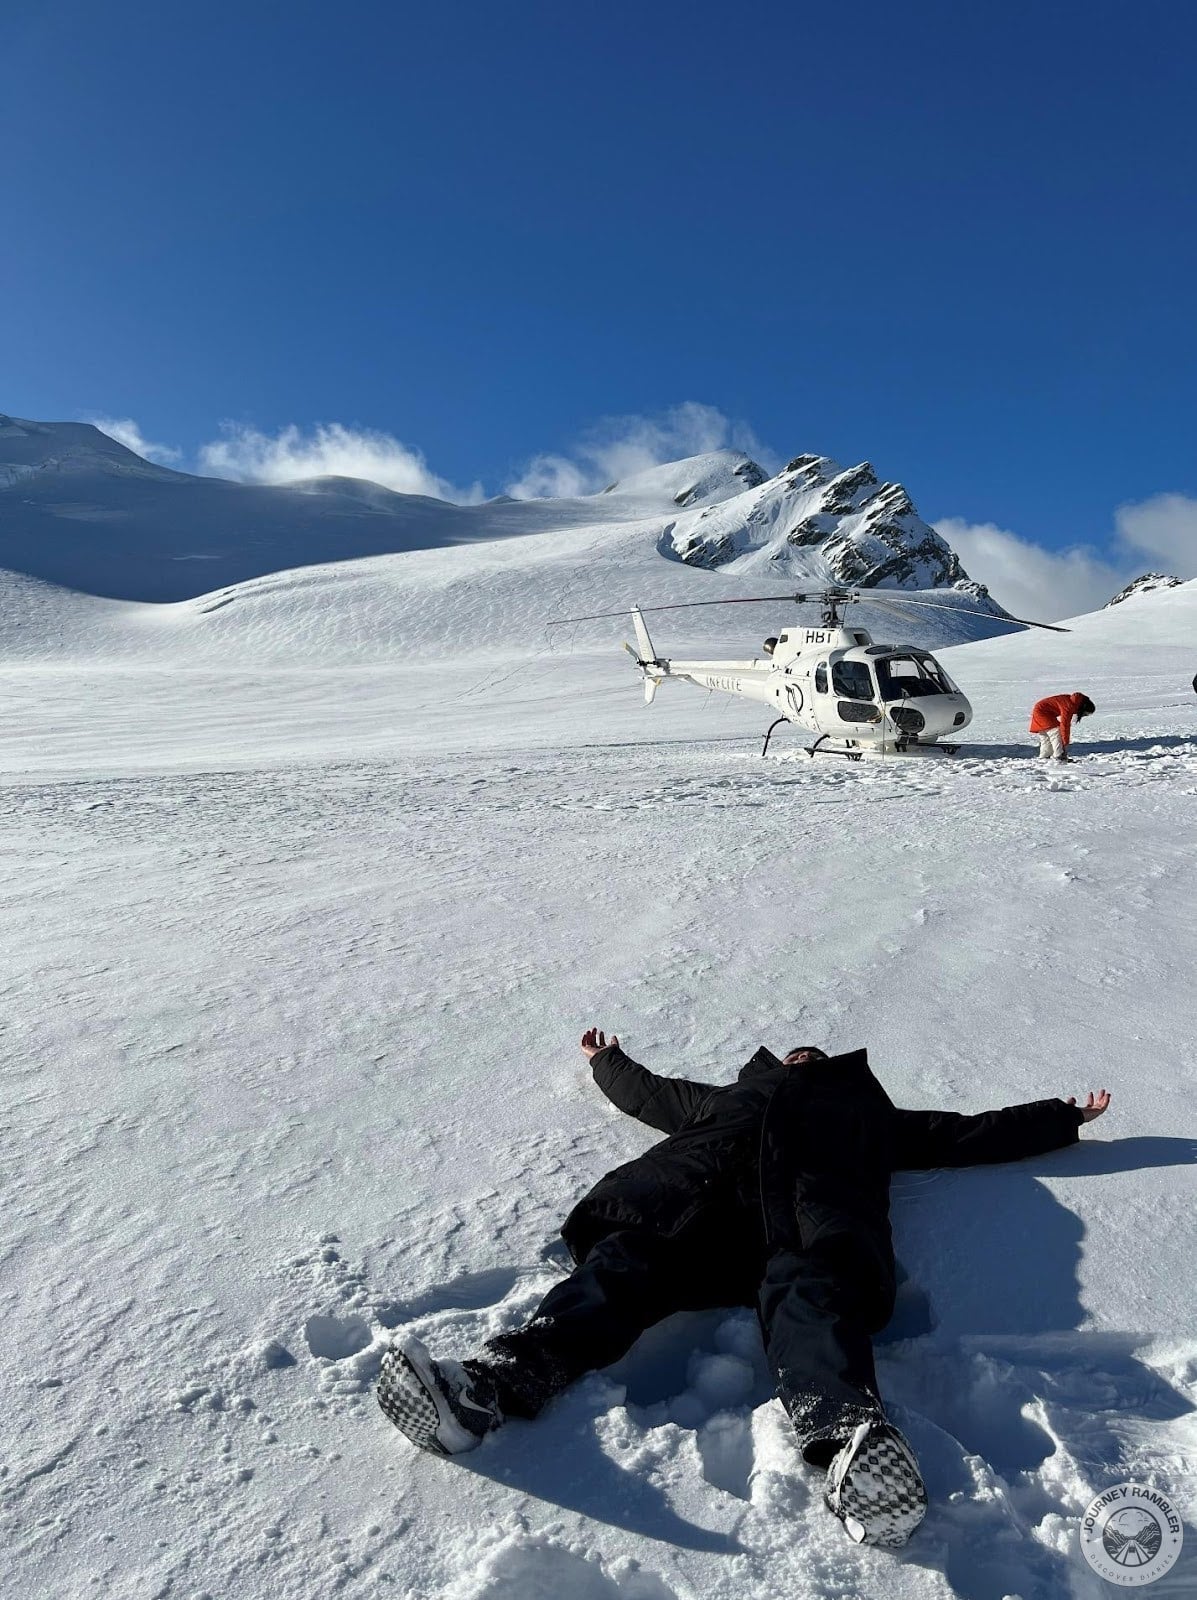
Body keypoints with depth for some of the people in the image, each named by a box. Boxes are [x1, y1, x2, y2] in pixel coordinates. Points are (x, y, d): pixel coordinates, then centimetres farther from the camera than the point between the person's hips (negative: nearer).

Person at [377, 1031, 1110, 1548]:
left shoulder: (873, 1112, 43)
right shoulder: (730, 1096, 45)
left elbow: (969, 1134, 45)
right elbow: (651, 1095, 56)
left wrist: (1065, 1117, 49)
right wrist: (608, 1063, 73)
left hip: (814, 1207, -1)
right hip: (699, 1188, 1)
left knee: (812, 1291, -37)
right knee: (625, 1262, -30)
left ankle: (851, 1438, -65)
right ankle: (488, 1388, -52)